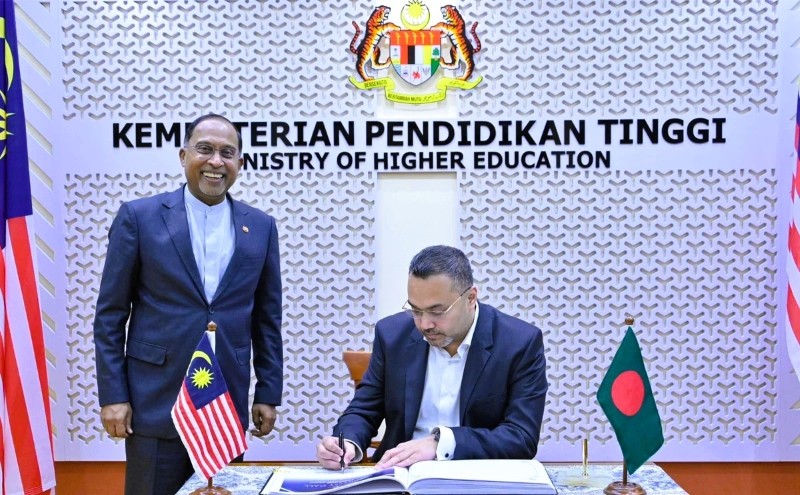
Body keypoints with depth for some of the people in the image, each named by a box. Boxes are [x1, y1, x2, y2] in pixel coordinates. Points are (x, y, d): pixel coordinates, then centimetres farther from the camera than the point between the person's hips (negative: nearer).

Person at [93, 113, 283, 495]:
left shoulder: (261, 227, 7)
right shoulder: (139, 217, -1)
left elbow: (267, 318, 10)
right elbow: (110, 315, -1)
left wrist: (268, 393, 7)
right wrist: (113, 395, -5)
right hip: (156, 403, -2)